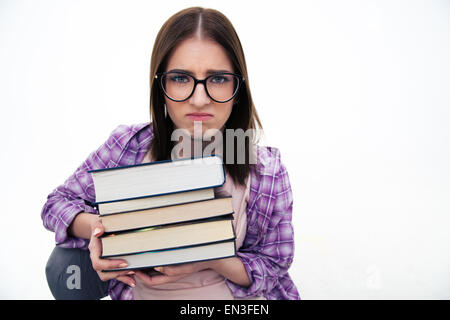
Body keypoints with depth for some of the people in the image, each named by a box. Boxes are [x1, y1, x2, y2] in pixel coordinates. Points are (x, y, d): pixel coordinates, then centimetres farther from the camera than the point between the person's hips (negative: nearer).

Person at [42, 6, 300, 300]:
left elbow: (273, 265, -6)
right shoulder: (128, 145, -12)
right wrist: (95, 227, -24)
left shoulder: (268, 174, -15)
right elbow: (58, 203, -1)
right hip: (138, 289, 2)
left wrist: (211, 260, -25)